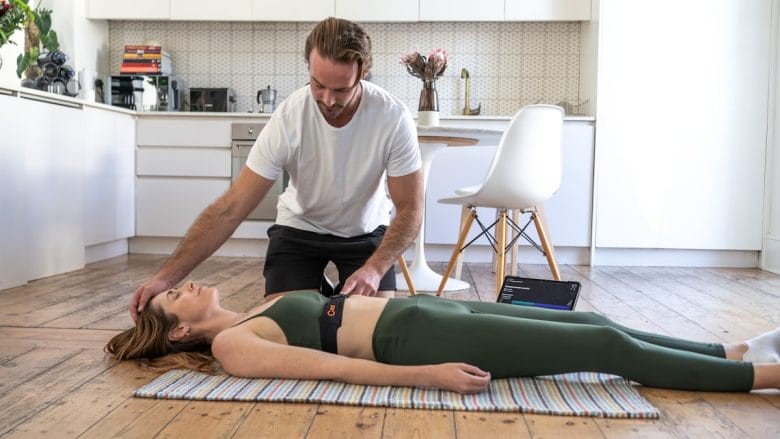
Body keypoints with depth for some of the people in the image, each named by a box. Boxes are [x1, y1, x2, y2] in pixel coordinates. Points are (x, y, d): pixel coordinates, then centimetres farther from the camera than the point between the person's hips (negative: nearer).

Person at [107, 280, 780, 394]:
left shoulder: (259, 312, 18)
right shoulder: (232, 347, -6)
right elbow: (333, 368, -17)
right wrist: (430, 377, -22)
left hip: (422, 309, 8)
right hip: (416, 337, -8)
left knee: (593, 324, 4)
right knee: (607, 347, -10)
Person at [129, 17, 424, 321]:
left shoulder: (393, 117, -27)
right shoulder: (288, 117, -28)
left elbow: (409, 208, -18)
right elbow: (232, 207, -26)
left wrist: (374, 268, -35)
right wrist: (167, 276, -33)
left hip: (366, 231, 0)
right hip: (299, 228, 0)